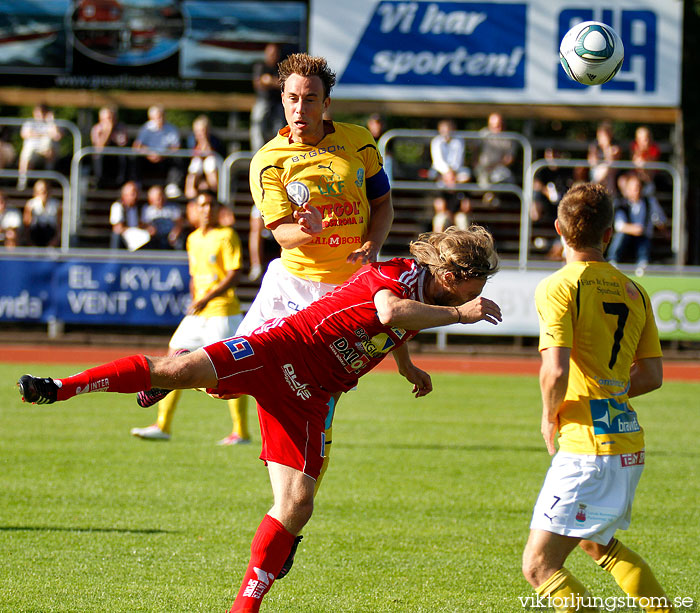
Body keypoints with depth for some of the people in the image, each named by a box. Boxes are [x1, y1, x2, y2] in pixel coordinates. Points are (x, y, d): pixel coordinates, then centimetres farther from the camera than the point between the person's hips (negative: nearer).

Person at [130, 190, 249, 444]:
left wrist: (207, 299, -18)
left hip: (222, 311, -7)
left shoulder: (226, 235, -6)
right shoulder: (193, 239, 16)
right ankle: (163, 425, 4)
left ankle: (242, 432, 1)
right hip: (197, 314, 7)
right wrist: (194, 301, 13)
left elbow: (235, 275, -13)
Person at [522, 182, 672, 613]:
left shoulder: (559, 288, -10)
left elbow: (555, 372, -21)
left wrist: (550, 416, -2)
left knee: (539, 565, -7)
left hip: (588, 444, -8)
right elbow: (652, 376, 13)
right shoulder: (633, 291, 11)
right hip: (629, 439, 8)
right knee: (598, 544, 30)